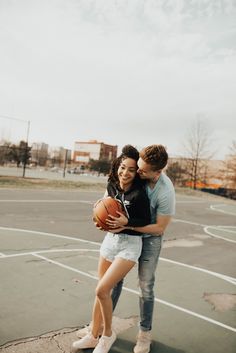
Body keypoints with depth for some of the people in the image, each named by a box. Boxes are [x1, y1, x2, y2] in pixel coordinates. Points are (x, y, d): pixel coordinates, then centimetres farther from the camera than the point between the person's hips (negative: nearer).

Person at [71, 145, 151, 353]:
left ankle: (108, 334, 16)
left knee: (102, 290, -11)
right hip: (110, 239, 6)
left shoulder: (139, 193, -19)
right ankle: (93, 335, 33)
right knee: (103, 290, 14)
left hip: (130, 244, -6)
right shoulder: (112, 187, -2)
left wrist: (126, 222, -24)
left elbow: (146, 221, -11)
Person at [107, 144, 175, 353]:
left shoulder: (166, 193, -31)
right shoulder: (136, 174, -19)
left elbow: (160, 228, -21)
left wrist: (128, 225, -30)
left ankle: (145, 333, 26)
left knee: (146, 286, 4)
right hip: (127, 233, 4)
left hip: (150, 237, -4)